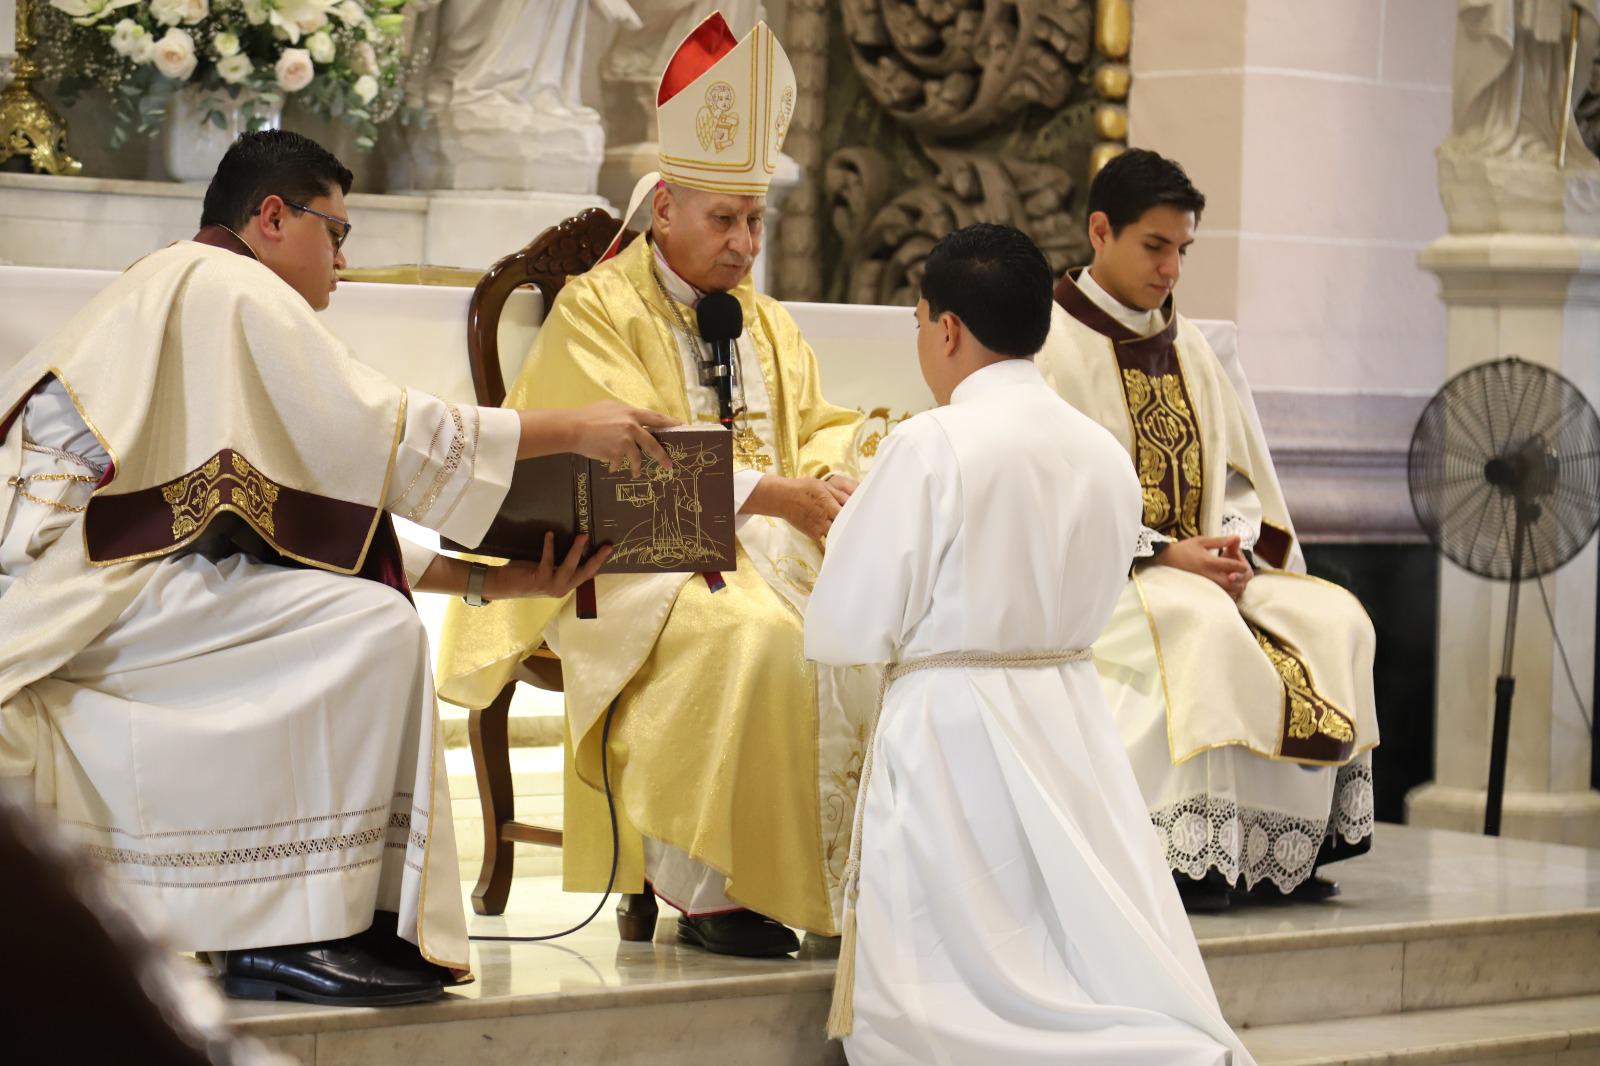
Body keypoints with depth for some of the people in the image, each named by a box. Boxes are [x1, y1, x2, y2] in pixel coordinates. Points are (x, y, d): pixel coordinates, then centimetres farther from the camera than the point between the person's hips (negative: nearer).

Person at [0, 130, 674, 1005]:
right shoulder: (228, 286, -5)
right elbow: (382, 428, -10)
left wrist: (486, 578, 12)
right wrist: (571, 430, -4)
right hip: (88, 592, -10)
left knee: (373, 606, 11)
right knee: (373, 627, -18)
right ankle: (290, 935, -16)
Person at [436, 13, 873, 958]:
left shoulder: (766, 322, 21)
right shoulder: (597, 310, -2)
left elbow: (819, 428, 16)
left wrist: (836, 480, -10)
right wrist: (774, 494, -24)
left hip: (770, 551, 6)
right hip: (638, 561, -6)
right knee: (754, 636, -36)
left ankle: (848, 871, -20)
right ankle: (703, 887, -27)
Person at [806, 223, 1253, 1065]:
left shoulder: (931, 444, -14)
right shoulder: (1102, 451, 6)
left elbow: (846, 630, -11)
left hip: (956, 732, -6)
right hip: (1071, 718, 6)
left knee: (940, 994, -2)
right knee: (1105, 963, 14)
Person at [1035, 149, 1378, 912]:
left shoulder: (1183, 344, 17)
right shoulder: (1051, 340, -5)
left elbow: (1232, 470, 16)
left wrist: (1232, 544, -6)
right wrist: (1162, 554, -19)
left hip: (1200, 563, 7)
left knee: (1333, 618, -14)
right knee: (1202, 625, -36)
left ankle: (1287, 851, -14)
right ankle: (1185, 852, -32)